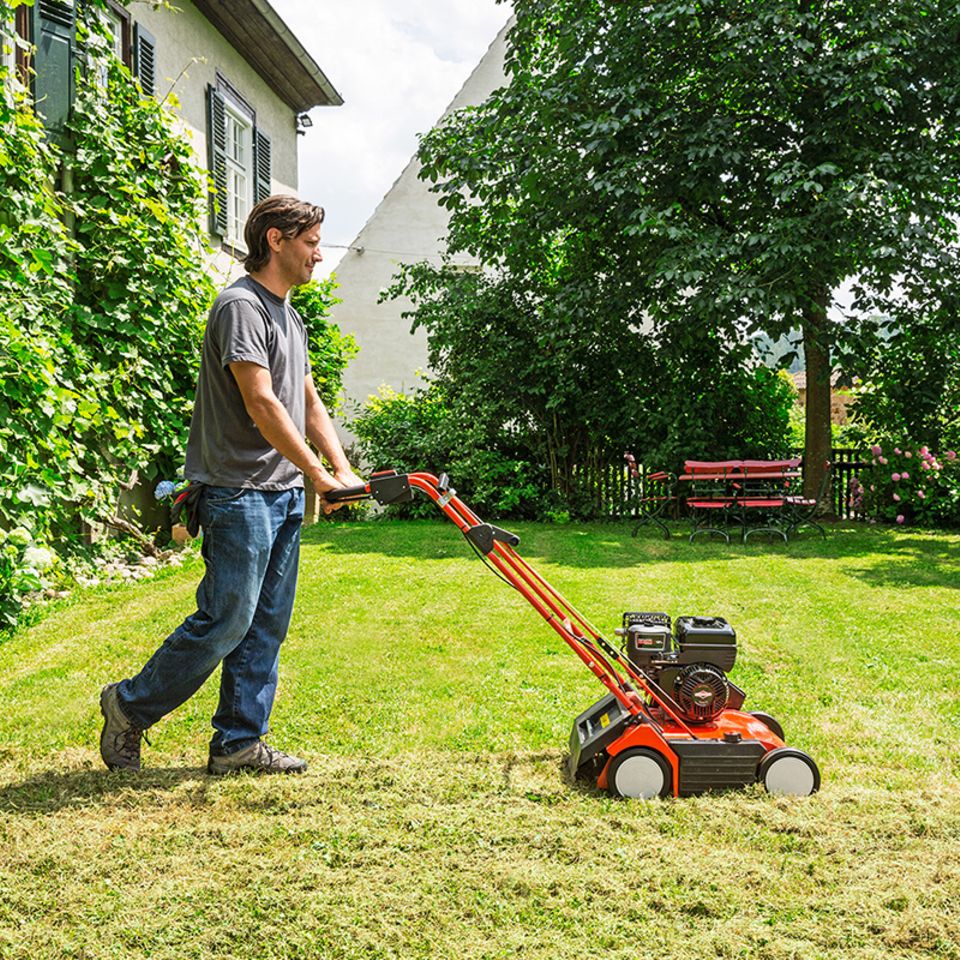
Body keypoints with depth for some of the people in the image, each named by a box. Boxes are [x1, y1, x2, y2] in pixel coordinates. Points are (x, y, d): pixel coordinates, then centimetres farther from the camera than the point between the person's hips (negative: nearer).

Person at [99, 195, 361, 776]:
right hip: (241, 493, -9)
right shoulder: (241, 306, -12)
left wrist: (342, 469, 7)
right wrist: (319, 474, -16)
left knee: (266, 627, 9)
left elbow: (308, 401, 19)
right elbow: (261, 405, -20)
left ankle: (239, 743, 17)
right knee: (225, 621, -6)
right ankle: (130, 708, 12)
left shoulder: (289, 316, 18)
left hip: (285, 494, 9)